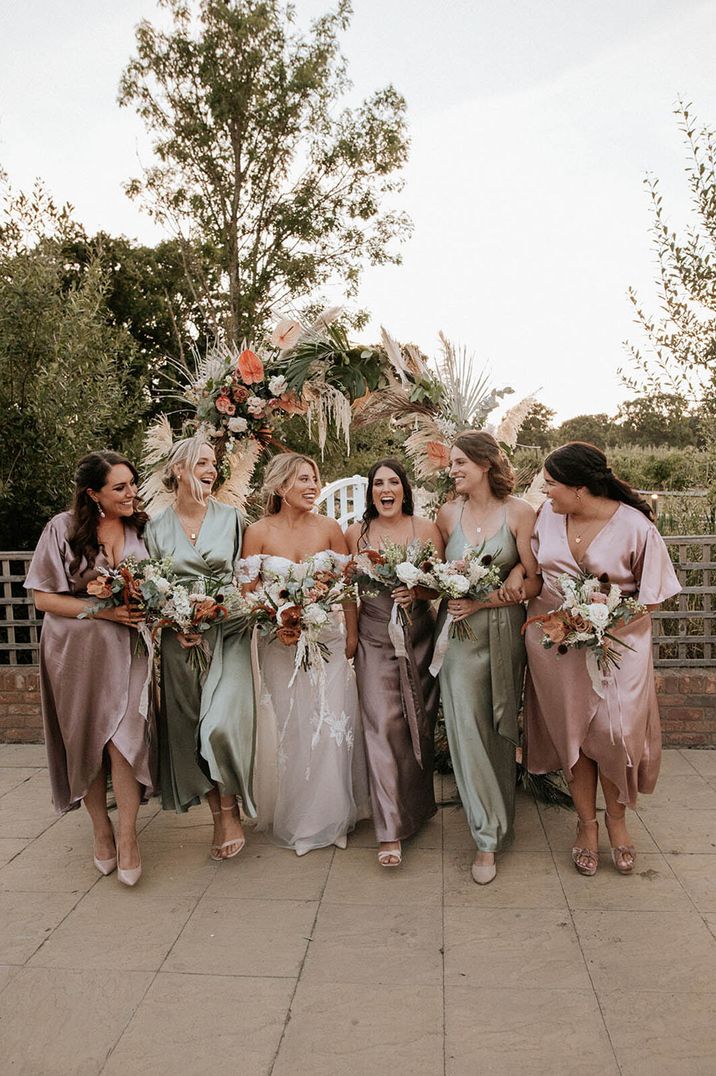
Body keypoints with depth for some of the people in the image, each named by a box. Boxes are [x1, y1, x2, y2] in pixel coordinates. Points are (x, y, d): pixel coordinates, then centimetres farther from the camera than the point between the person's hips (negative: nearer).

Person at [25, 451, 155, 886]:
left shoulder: (140, 528, 2)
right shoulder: (64, 528, -7)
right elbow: (44, 598, -7)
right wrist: (100, 609, -17)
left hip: (125, 649, 1)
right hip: (76, 650, -1)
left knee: (124, 733, -13)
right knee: (85, 742, 8)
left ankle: (127, 836, 1)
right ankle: (102, 830, 26)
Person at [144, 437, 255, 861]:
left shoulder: (232, 517, 2)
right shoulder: (157, 527, 3)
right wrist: (174, 626, -8)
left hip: (228, 635, -2)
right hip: (181, 640, 2)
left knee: (221, 725, -15)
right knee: (189, 731, 6)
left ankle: (231, 813, 7)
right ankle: (219, 818, 22)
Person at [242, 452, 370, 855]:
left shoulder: (329, 528, -2)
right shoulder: (259, 532, -5)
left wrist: (352, 634, -1)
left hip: (327, 637, 1)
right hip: (279, 643, -1)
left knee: (330, 726, 3)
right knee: (288, 727, 9)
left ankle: (329, 815, 24)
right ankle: (292, 819, 27)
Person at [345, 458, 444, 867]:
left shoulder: (426, 528, 1)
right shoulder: (357, 532, 4)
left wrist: (416, 592, -20)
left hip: (418, 637, 0)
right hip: (375, 638, 0)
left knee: (419, 723, 8)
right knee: (383, 725, -8)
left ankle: (418, 804, 32)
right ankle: (391, 831, -3)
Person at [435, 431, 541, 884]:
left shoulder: (519, 512, -4)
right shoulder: (448, 514, 6)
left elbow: (535, 580, -6)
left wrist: (484, 600, -14)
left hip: (504, 633, -2)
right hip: (459, 634, 2)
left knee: (500, 732, 9)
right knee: (468, 731, -3)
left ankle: (497, 824, 28)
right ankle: (488, 837, 9)